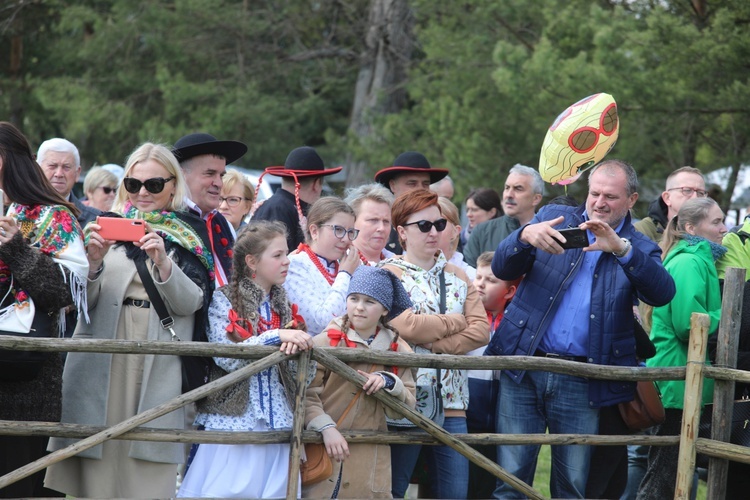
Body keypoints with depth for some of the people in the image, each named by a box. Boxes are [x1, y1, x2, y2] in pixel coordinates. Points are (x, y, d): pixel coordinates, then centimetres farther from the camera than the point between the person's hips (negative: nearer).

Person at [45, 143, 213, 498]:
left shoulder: (191, 235, 9)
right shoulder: (110, 226, 9)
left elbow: (190, 304, -1)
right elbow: (83, 300, 3)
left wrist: (163, 262, -17)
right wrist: (94, 260, -16)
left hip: (159, 363, 0)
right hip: (103, 358, 1)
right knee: (98, 464, -4)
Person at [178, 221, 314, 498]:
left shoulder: (284, 307, 13)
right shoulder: (224, 301, -2)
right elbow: (226, 358, -17)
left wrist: (300, 350, -11)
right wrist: (275, 336, -21)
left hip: (276, 422, 5)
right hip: (232, 421, -5)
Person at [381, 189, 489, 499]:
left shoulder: (457, 278, 17)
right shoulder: (389, 275, -2)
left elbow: (480, 331, 3)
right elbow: (404, 326, -18)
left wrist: (434, 344, -10)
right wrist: (454, 322, -3)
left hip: (451, 401, 5)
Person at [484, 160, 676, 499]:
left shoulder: (640, 251, 8)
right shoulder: (553, 217, 10)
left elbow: (662, 293, -13)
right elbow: (502, 269, 2)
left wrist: (621, 249, -27)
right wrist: (525, 236, -20)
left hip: (582, 383, 0)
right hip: (523, 370, 0)